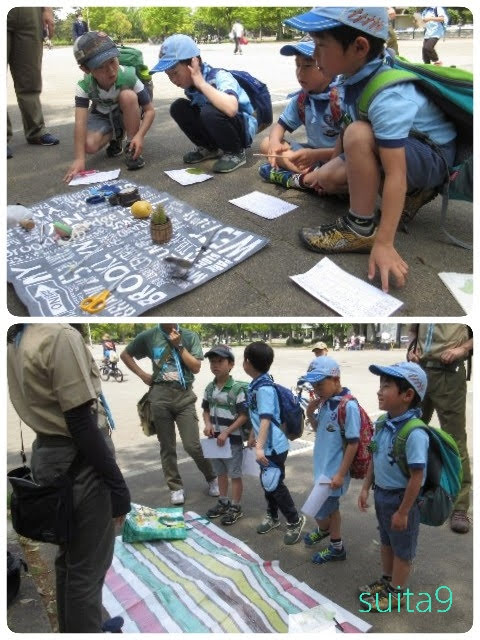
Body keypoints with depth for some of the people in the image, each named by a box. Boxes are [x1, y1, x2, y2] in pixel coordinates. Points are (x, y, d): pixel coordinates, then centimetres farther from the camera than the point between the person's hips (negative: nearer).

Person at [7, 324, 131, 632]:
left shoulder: (16, 340, 7)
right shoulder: (62, 335, -22)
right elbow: (81, 423, -22)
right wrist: (118, 484, -17)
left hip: (48, 454, 9)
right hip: (79, 462, -9)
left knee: (69, 557, 25)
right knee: (88, 566, 8)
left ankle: (73, 627, 43)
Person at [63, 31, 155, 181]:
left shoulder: (129, 77, -31)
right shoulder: (84, 86, -27)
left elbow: (150, 110, -25)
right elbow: (80, 122, -36)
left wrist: (140, 135, -43)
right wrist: (79, 158, -47)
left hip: (127, 116, 0)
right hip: (102, 117, 1)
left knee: (128, 95, -34)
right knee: (89, 145, -28)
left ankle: (131, 148, -18)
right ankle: (115, 137, 7)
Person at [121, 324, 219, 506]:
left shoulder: (190, 336, 2)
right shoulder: (148, 336, 3)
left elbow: (196, 367, -4)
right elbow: (125, 355, 15)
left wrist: (179, 345, -10)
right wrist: (142, 374, 4)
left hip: (184, 396, -1)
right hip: (160, 396, 1)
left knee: (192, 445, -3)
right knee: (167, 446, 7)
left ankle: (212, 478, 21)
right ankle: (175, 487, 22)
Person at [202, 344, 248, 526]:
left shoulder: (237, 389, -18)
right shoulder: (209, 388, 2)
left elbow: (244, 415, -17)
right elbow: (206, 410, 14)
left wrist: (227, 432, -21)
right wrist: (208, 424, -6)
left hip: (232, 439, -6)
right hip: (215, 439, 7)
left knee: (235, 474, 7)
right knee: (221, 472, 21)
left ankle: (236, 507, 22)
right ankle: (223, 502, 37)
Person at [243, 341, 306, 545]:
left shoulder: (264, 388, -24)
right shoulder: (255, 385, 5)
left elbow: (266, 419, -31)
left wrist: (260, 447, -36)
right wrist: (252, 435, 27)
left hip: (274, 446, -9)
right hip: (267, 445, 9)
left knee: (275, 485, 3)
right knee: (267, 482, 21)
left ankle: (295, 521, 22)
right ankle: (272, 517, 40)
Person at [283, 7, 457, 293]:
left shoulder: (388, 97, -34)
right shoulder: (359, 72, -9)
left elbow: (395, 174, -39)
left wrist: (384, 243, -41)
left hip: (431, 157, -9)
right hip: (393, 147, 9)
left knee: (359, 134, -34)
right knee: (327, 179, -1)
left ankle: (361, 228, -20)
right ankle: (411, 191, 8)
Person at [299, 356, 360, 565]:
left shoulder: (348, 406, -23)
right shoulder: (325, 402, 1)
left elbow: (353, 443, -20)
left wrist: (341, 474, -19)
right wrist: (311, 414, -5)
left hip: (334, 470, -8)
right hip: (323, 466, 8)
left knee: (320, 512, 3)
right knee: (330, 507, 22)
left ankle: (323, 529, 32)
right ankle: (336, 547, 41)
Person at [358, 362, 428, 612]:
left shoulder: (414, 433, -30)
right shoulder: (384, 424, -6)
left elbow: (417, 477, -26)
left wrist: (403, 512, -20)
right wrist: (366, 488, 9)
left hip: (401, 498, -8)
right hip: (382, 495, 8)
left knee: (402, 550, 16)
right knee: (386, 542, 27)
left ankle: (395, 594, 35)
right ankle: (386, 581, 48)